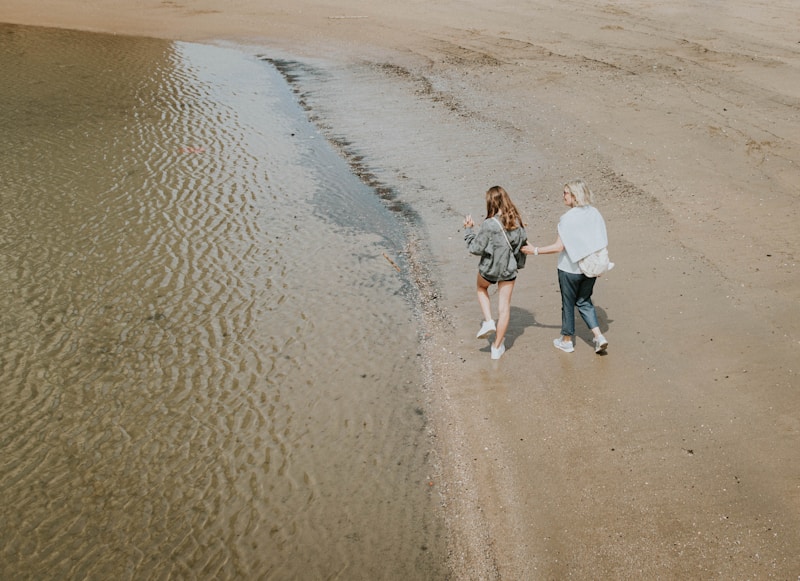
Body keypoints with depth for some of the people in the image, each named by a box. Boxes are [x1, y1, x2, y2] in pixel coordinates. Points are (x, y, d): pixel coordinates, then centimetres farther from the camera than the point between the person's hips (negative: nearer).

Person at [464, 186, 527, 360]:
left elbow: (475, 248, -17)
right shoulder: (516, 220, -8)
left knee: (482, 288, 31)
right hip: (509, 269, 4)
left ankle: (488, 321, 14)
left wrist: (469, 229, -4)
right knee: (504, 306, 13)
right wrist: (518, 263, 19)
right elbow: (523, 242, 3)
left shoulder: (489, 225, -24)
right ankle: (497, 347, 22)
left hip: (489, 268, -4)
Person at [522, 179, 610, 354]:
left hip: (570, 269, -5)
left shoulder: (568, 218, -20)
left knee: (568, 303, 12)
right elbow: (604, 239, 3)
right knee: (584, 301, 21)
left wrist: (535, 250, -13)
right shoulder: (594, 213, -2)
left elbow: (559, 247, -22)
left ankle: (567, 341, 28)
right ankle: (599, 337, 11)